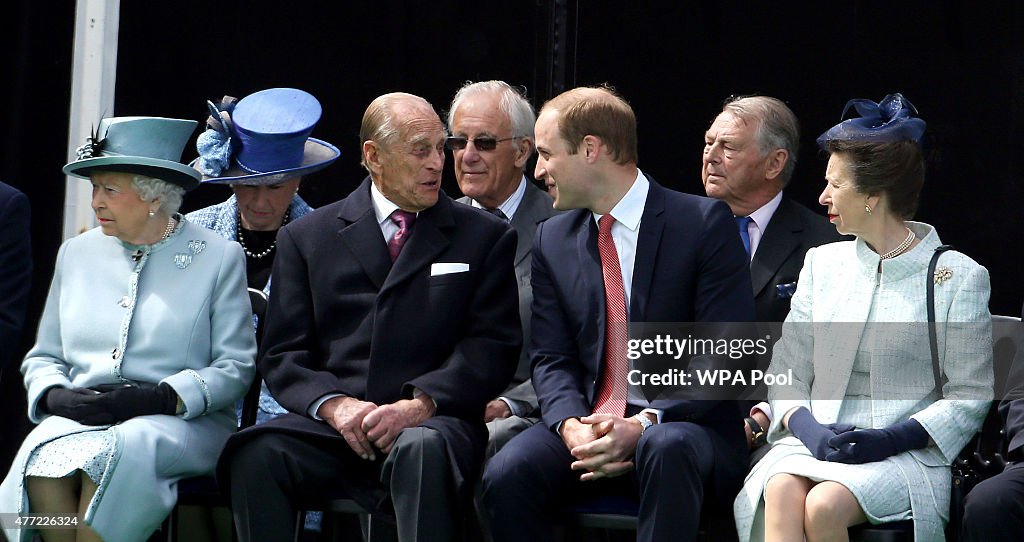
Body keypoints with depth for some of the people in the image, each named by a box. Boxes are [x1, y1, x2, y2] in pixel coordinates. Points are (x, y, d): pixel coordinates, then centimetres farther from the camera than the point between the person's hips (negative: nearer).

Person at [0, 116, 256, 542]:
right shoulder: (77, 252, 19)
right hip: (79, 419, 3)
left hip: (183, 423, -3)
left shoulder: (219, 257, 5)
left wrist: (161, 397, -16)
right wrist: (55, 395, -2)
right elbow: (43, 357, 22)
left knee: (112, 453, -37)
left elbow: (235, 367, -1)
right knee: (44, 453, -33)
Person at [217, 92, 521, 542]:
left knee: (424, 450, -38)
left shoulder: (485, 237, 15)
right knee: (255, 454, -30)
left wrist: (418, 404, -13)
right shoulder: (307, 238, 17)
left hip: (431, 423, -1)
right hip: (330, 426, 1)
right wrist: (334, 404, -11)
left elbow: (493, 348, 4)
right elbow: (283, 354, 10)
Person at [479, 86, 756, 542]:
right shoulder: (552, 241, 13)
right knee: (506, 474, -26)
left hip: (686, 424, -4)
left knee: (667, 448, -39)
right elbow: (551, 359, 11)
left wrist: (644, 424, -20)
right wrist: (572, 426, -12)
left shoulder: (704, 223, -3)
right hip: (588, 423, 4)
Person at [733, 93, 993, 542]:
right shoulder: (823, 263, 18)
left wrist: (890, 439, -14)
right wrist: (807, 428, -7)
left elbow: (969, 396, 0)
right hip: (813, 443, 4)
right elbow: (786, 372, 16)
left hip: (905, 454, -3)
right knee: (781, 494, -32)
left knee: (824, 505, -34)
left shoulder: (957, 277, 3)